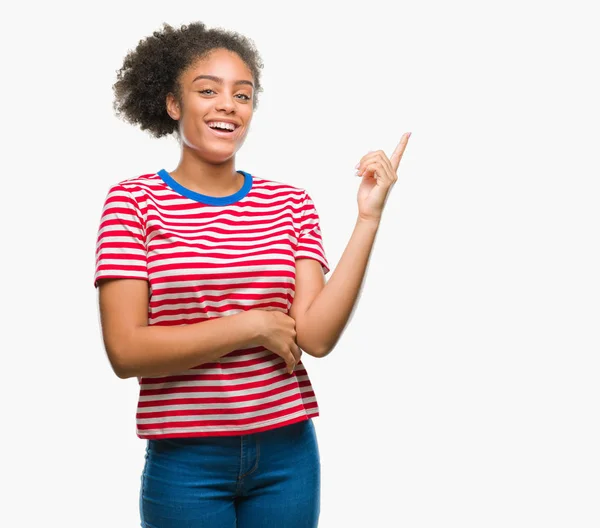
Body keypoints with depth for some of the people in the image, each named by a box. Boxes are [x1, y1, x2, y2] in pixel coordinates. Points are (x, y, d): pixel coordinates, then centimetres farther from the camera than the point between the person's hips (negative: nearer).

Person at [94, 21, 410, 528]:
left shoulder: (291, 204, 2)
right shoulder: (134, 201, -5)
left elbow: (317, 336, -8)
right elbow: (126, 351, -13)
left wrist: (368, 218, -11)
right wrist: (252, 325, -13)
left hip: (287, 453, 3)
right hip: (187, 462, -2)